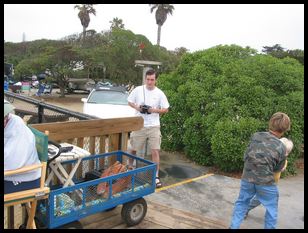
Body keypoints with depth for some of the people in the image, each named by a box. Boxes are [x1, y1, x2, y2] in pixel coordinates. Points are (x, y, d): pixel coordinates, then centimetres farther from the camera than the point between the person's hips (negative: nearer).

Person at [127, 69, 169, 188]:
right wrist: (137, 107, -11)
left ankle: (156, 177, 7)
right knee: (133, 149, 15)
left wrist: (154, 110, -16)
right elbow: (130, 102, 9)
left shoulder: (160, 93, -4)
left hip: (154, 126, -1)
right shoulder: (138, 90, -2)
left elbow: (166, 109, 1)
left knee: (155, 152, -5)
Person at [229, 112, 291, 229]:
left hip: (247, 178, 3)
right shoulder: (281, 148, -14)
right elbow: (277, 168, 2)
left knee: (241, 203, 21)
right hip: (266, 183, -3)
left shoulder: (255, 136, -8)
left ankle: (233, 226, 28)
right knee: (271, 209, 20)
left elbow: (245, 156, 2)